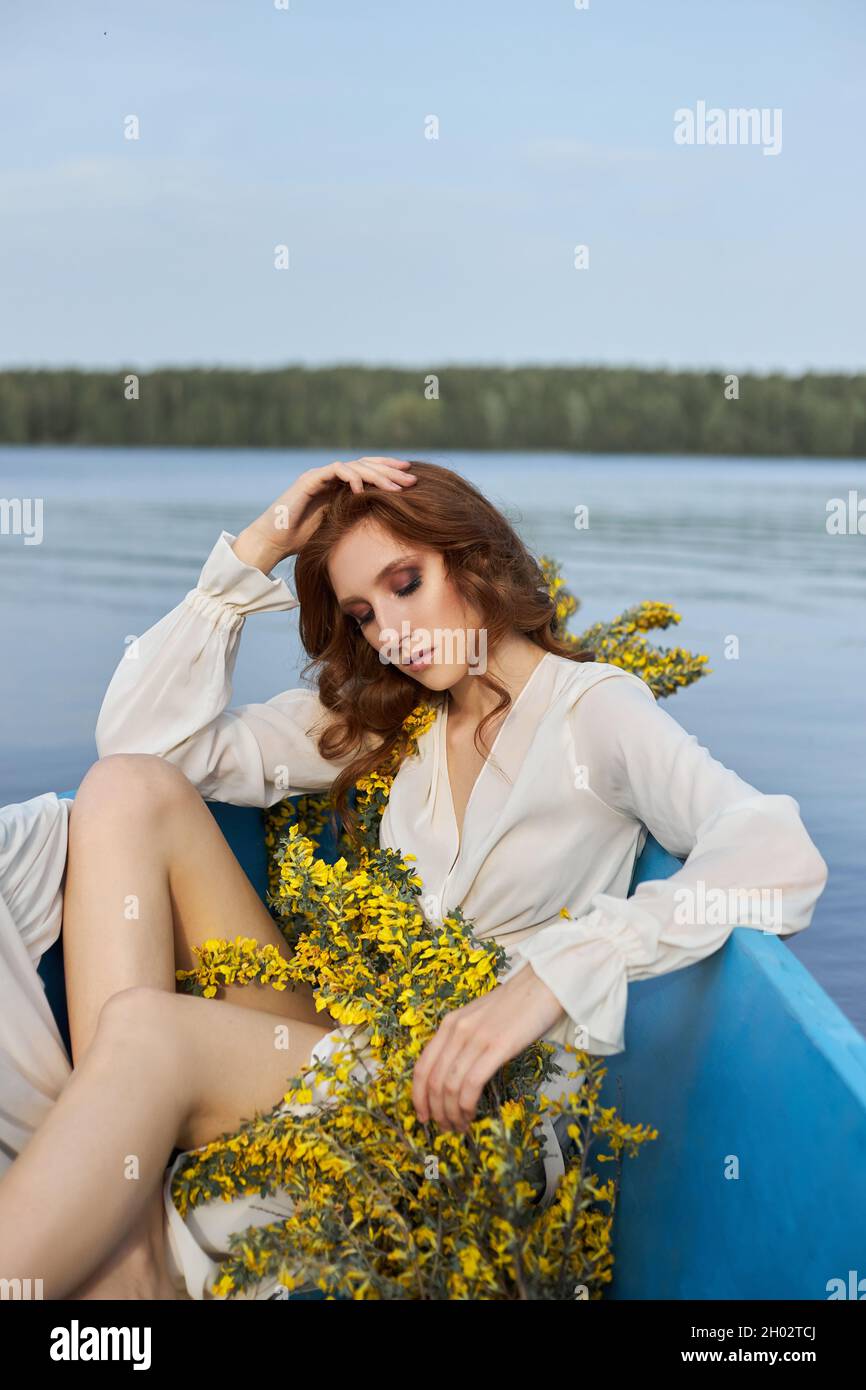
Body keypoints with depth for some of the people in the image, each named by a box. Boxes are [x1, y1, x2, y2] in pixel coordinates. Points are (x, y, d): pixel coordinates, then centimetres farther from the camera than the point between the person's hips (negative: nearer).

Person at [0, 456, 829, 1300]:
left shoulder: (594, 708, -3)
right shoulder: (374, 719, 13)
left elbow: (783, 858, -22)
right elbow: (140, 738, 5)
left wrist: (549, 978, -33)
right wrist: (257, 548, 1)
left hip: (474, 1102, -6)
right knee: (132, 790, -14)